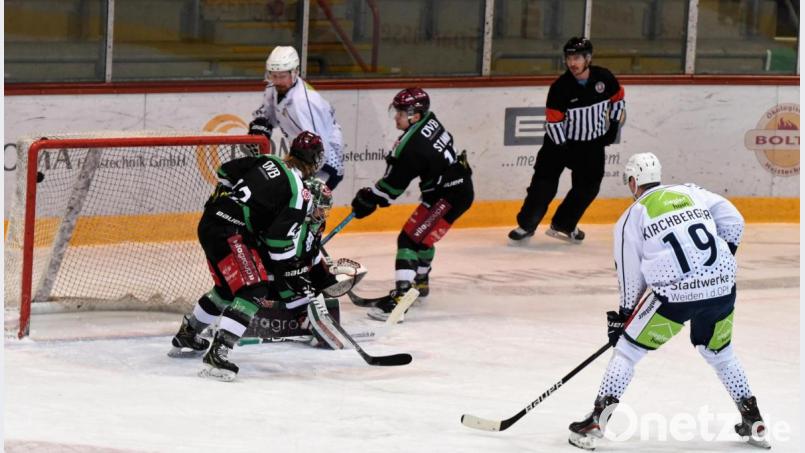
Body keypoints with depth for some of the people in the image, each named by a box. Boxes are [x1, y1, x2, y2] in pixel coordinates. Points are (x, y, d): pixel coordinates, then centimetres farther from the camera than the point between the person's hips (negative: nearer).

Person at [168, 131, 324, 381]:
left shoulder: (267, 161, 10)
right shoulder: (299, 193, -11)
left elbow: (226, 171, 20)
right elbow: (281, 239, -13)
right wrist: (293, 274, -4)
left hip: (210, 220, 9)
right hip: (228, 234, -9)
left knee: (229, 286, 28)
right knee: (253, 290, -14)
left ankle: (186, 336, 46)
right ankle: (216, 354, -26)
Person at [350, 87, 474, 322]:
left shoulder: (413, 146, -25)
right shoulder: (429, 120, 1)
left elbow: (393, 183, -18)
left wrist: (369, 200, -7)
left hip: (450, 196, -10)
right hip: (460, 185, 10)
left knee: (411, 239, -17)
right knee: (422, 235, 29)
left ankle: (400, 297, -26)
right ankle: (420, 282, 50)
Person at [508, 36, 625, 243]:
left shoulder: (604, 78, -10)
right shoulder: (560, 87, -18)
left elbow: (618, 99, 10)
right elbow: (553, 122, -15)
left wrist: (614, 124, 6)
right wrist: (564, 149, -17)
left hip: (592, 143, 3)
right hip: (561, 141, -3)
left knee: (588, 187, 2)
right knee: (544, 182, -8)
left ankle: (563, 225, 17)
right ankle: (526, 225, 2)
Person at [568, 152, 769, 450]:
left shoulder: (631, 218, 8)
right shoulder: (691, 192, 15)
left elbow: (631, 278, 9)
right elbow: (733, 223, 7)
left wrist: (623, 316, 22)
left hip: (675, 295, -4)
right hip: (722, 289, 4)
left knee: (627, 350, 10)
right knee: (719, 353, 28)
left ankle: (597, 421, 2)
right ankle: (753, 420, 27)